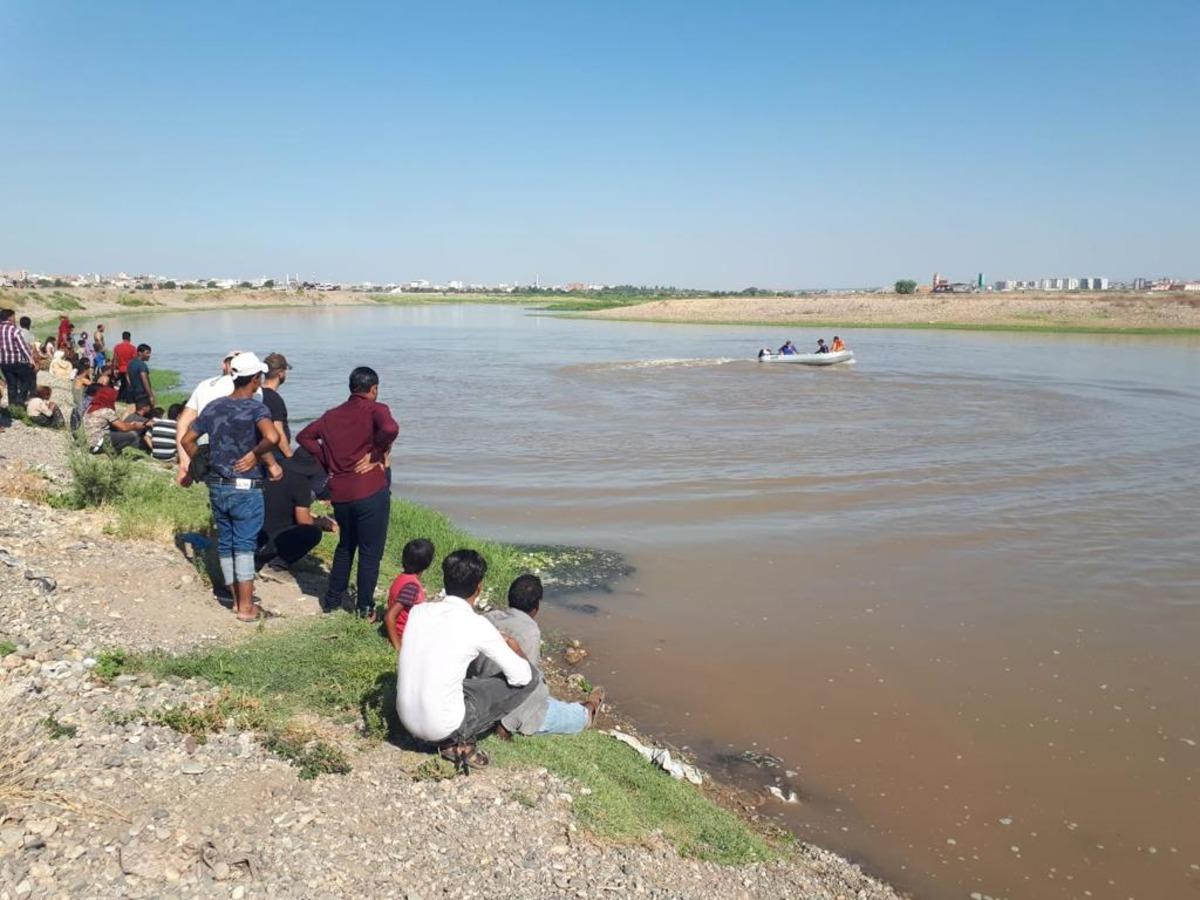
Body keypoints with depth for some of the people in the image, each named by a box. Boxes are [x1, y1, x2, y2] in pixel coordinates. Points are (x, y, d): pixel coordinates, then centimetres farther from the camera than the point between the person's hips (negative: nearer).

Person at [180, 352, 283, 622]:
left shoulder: (214, 407, 5)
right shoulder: (256, 408, -14)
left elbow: (187, 440, 10)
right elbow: (272, 437, -34)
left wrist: (203, 466, 20)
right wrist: (258, 455, -15)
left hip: (217, 487, 6)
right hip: (246, 489, -5)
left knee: (225, 543, 15)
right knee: (245, 546, 1)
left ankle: (237, 599, 26)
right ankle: (246, 607, 5)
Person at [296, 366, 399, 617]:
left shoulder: (332, 415, 11)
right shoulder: (375, 410, -7)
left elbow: (304, 436, 15)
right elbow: (390, 429, -28)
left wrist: (327, 463, 12)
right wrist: (378, 453, -12)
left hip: (339, 493, 6)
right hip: (371, 492, -6)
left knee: (345, 545, 24)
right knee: (370, 551, 6)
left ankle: (332, 599, 30)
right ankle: (365, 607, 13)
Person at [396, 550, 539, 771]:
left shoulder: (418, 610, 0)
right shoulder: (477, 626, -15)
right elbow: (522, 677, -7)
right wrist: (516, 650, 15)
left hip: (406, 719, 6)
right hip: (442, 727, -6)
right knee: (531, 677, 3)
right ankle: (460, 741, 5)